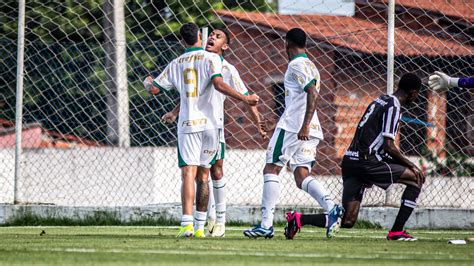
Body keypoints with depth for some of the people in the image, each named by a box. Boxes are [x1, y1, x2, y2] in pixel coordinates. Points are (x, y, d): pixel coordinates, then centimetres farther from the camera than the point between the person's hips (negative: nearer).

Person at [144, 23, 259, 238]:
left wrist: (147, 81, 34)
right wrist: (245, 99, -14)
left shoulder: (176, 64, 9)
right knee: (203, 175, 11)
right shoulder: (210, 58, 0)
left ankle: (187, 224, -24)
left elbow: (154, 89, 11)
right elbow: (218, 84, -16)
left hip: (187, 124, 0)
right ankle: (200, 226, 11)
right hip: (209, 123, 0)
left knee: (188, 173, -9)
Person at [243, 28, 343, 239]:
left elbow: (312, 93, -20)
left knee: (271, 169, -3)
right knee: (301, 176, 4)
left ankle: (266, 224, -8)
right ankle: (331, 208, -18)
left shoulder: (296, 65, -7)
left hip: (292, 126, -9)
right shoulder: (310, 66, 21)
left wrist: (304, 126, -26)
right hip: (310, 131, 9)